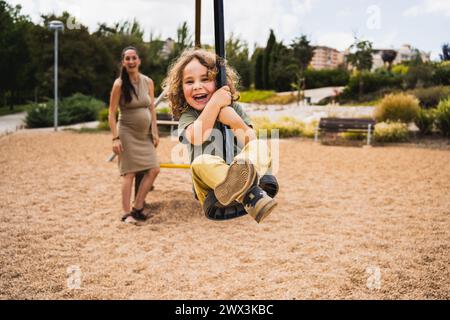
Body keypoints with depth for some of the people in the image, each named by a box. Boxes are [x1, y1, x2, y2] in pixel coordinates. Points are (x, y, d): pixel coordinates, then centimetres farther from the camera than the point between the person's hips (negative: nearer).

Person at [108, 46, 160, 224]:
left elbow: (152, 109, 10)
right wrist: (115, 138, -15)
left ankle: (137, 207, 12)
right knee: (129, 173, -4)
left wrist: (155, 133, 6)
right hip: (127, 133, -5)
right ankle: (126, 213, 5)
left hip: (145, 134, 5)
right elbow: (111, 113, -8)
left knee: (154, 169, 0)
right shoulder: (119, 84, -8)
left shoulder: (148, 82, 4)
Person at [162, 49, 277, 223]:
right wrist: (214, 103, -18)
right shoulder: (187, 116, 4)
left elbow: (252, 141, -1)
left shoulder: (234, 108, 9)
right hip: (209, 185, -1)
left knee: (261, 146, -23)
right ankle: (251, 195, -56)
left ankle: (238, 186, -53)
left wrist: (235, 123, -17)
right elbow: (196, 138, -21)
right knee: (201, 162, -33)